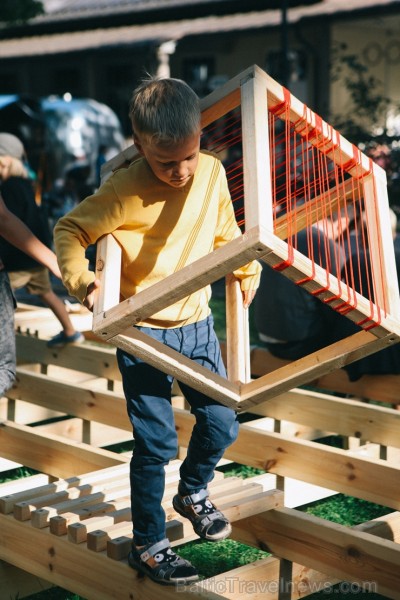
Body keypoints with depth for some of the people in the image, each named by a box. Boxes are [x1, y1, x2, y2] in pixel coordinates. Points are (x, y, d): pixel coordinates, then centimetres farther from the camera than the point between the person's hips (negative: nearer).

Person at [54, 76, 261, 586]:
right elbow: (69, 230, -13)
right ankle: (148, 546, 16)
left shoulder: (213, 172, -4)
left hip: (197, 324, 6)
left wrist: (247, 273, 25)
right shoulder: (125, 190, -21)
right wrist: (79, 280, -29)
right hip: (144, 333, -5)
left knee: (222, 423, 11)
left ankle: (192, 493, 41)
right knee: (156, 442, -2)